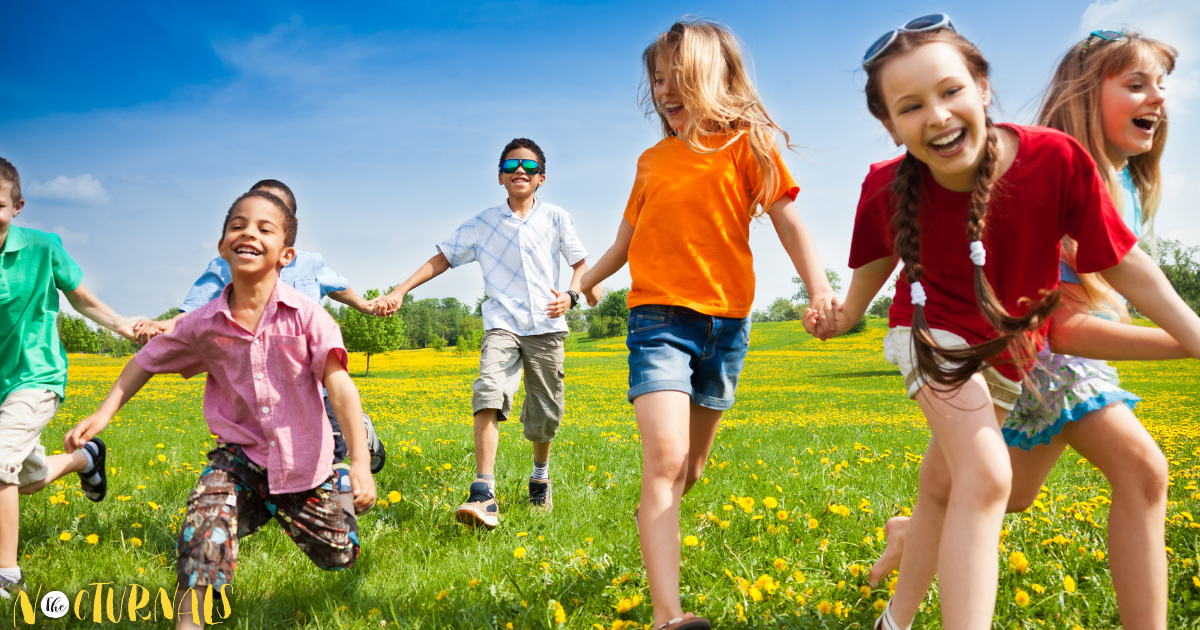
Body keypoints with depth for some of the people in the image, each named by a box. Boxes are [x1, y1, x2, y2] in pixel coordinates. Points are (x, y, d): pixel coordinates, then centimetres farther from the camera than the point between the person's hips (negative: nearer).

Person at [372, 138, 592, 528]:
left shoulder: (556, 218, 7)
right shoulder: (483, 223, 7)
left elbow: (580, 263, 12)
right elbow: (442, 258, 6)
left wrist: (571, 295, -9)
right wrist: (400, 291, -5)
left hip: (546, 325, 1)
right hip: (502, 324, -1)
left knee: (546, 412, 6)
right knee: (489, 394, -25)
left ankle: (540, 477, 35)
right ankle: (484, 494, -30)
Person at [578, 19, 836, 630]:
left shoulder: (747, 144, 3)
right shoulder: (652, 160, 13)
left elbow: (789, 222, -4)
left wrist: (820, 288, -18)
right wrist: (576, 289, 23)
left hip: (725, 321, 0)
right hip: (658, 316, 1)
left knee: (690, 465, 11)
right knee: (664, 456, -18)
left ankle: (652, 517, 43)